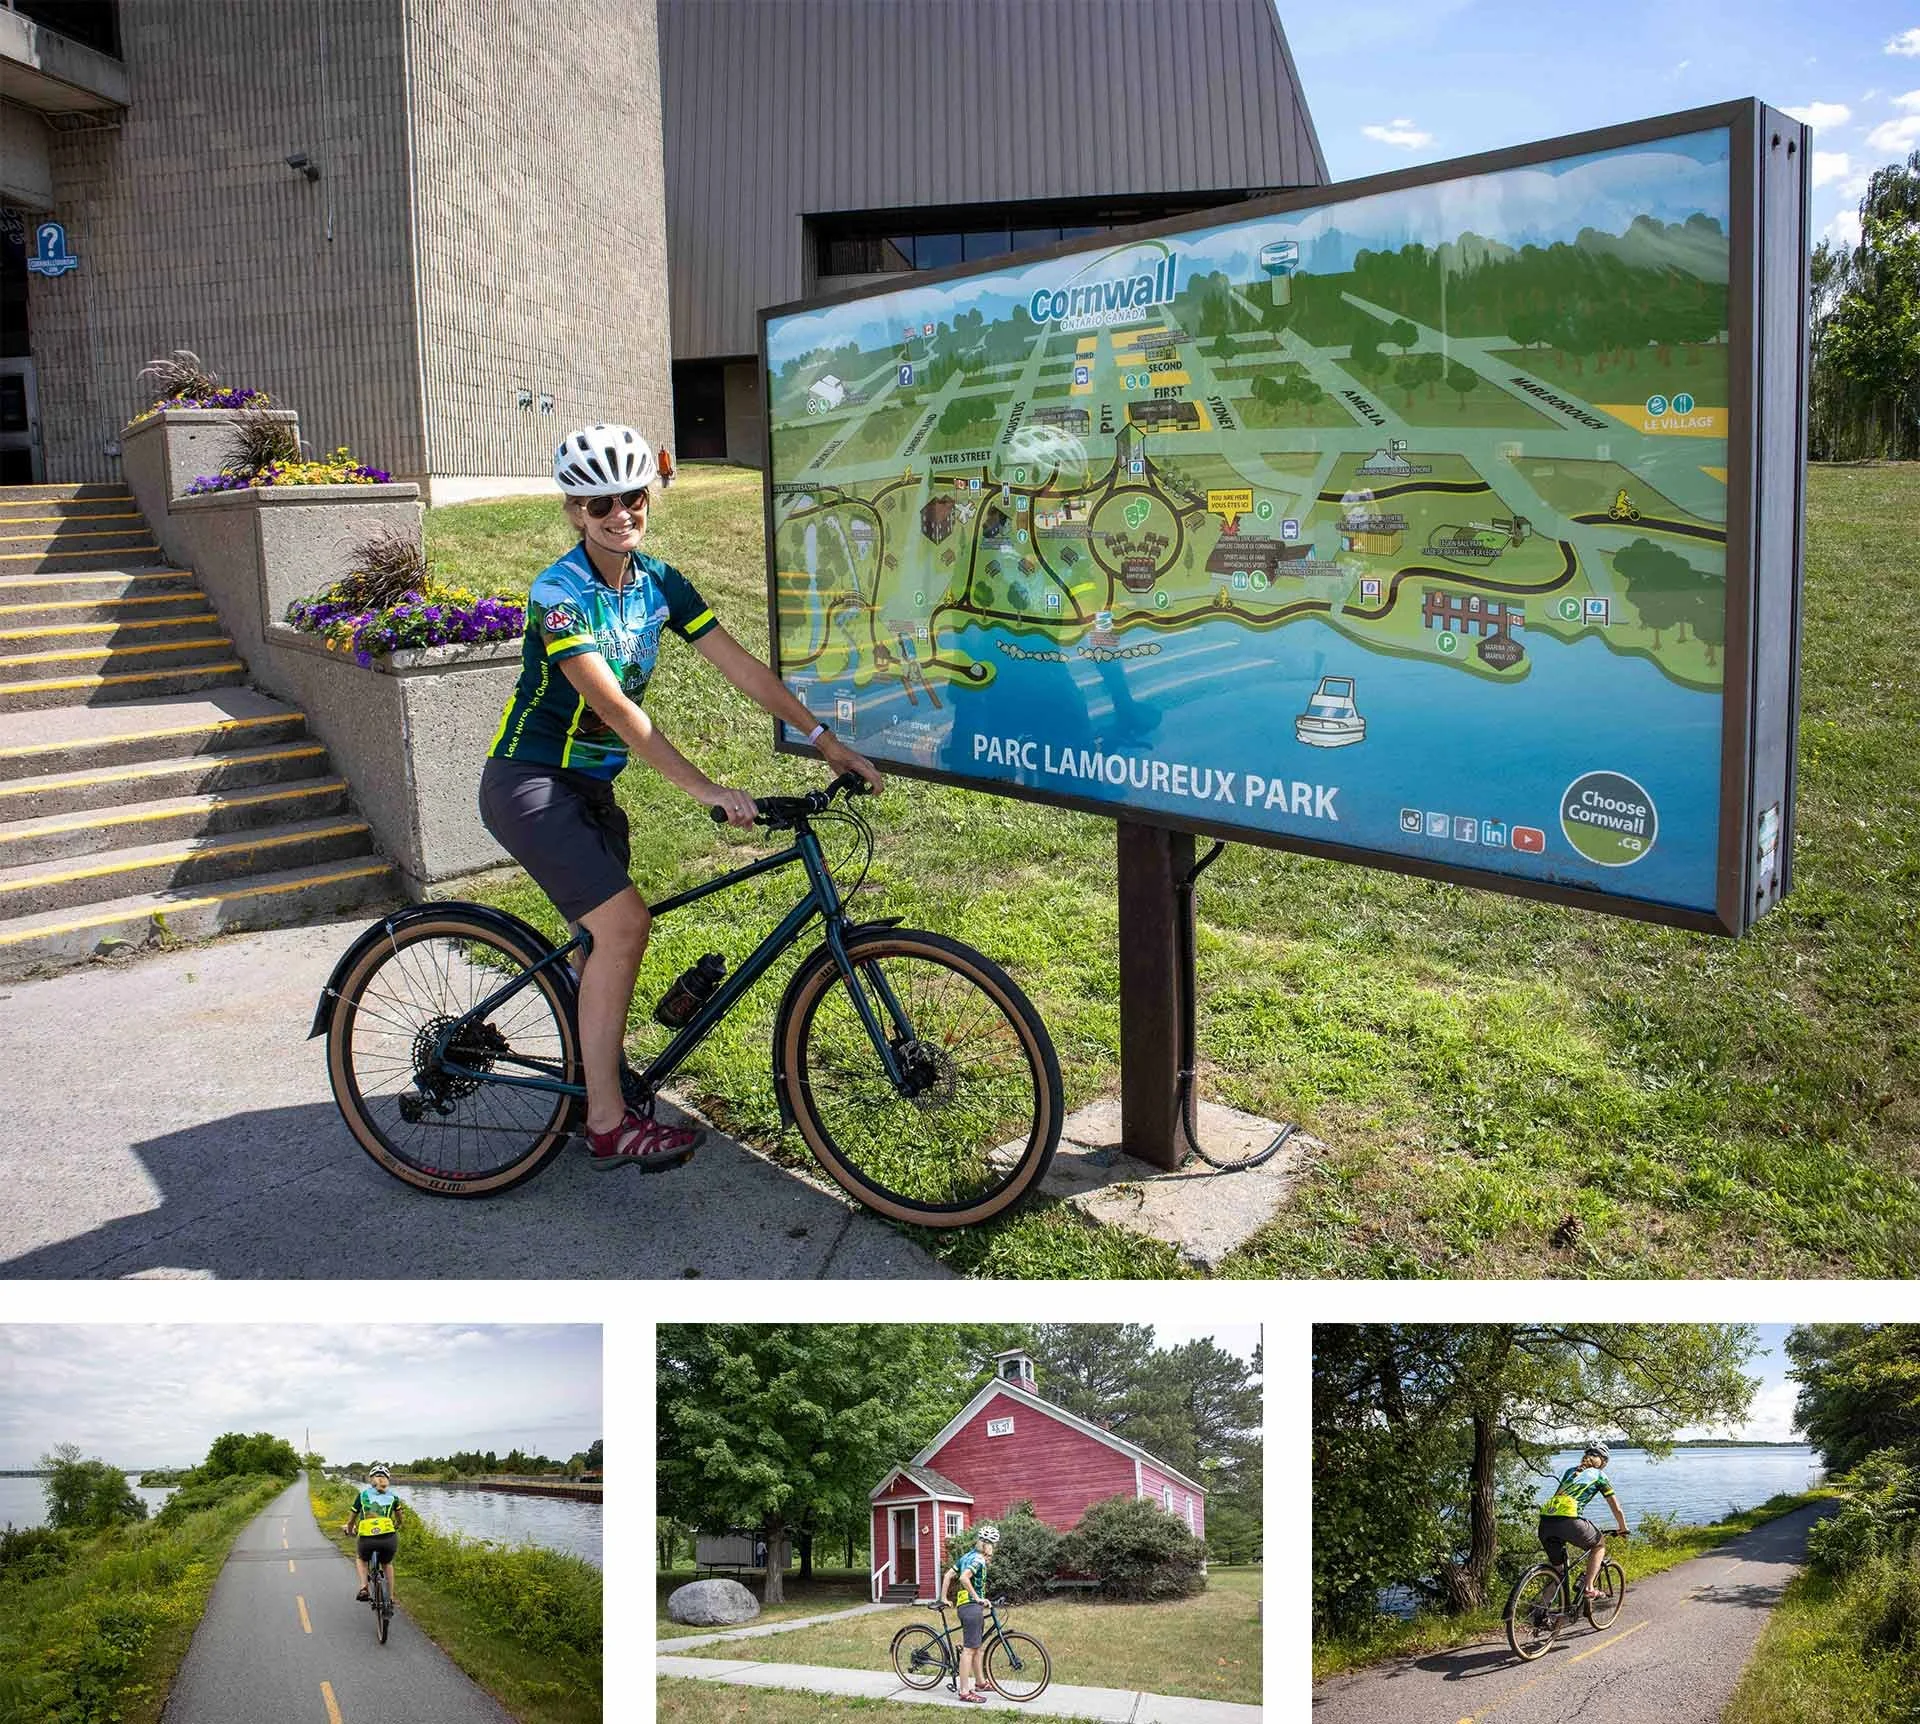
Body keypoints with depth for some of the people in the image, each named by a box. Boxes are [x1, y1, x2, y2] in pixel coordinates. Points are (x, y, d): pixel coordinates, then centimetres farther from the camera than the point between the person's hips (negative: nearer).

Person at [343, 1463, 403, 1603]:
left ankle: (363, 1587, 13)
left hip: (366, 1539, -1)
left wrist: (349, 1530, 44)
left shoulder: (362, 1495, 16)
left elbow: (351, 1521, 22)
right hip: (388, 1539, 1)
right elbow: (399, 1517, 36)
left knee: (360, 1559, 33)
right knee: (388, 1564, 32)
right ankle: (391, 1597, 31)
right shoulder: (392, 1496, 19)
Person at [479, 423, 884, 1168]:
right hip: (528, 782, -7)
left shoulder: (659, 583, 1)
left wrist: (826, 739, -10)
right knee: (623, 922, -20)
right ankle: (609, 1124, -12)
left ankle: (595, 1082, 33)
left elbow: (740, 666, -3)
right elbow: (613, 704, -30)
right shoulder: (558, 592, -20)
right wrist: (702, 787, -35)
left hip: (591, 786, 8)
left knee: (605, 939, 14)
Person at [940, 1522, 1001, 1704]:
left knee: (976, 1647, 19)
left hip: (964, 1605, 10)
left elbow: (948, 1575, 19)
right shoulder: (978, 1560, -11)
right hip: (972, 1607, -10)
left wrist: (944, 1598, 21)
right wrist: (977, 1598, -20)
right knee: (969, 1649, -9)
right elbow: (964, 1578, -27)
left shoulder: (967, 1556, 17)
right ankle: (964, 1691, -10)